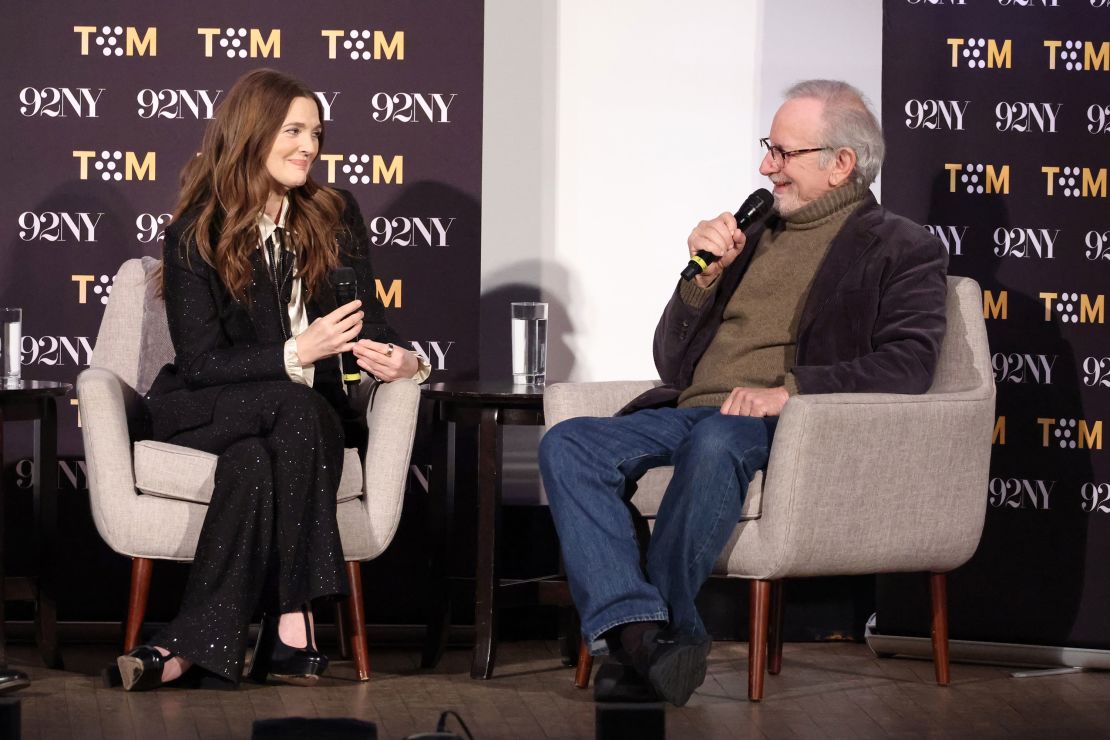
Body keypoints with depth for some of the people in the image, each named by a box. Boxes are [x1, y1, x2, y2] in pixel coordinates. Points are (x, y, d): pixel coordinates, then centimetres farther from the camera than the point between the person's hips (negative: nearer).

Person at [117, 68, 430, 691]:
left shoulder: (335, 216, 9)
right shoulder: (196, 236, -2)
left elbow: (367, 320, 10)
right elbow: (200, 362, -9)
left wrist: (402, 359, -16)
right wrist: (297, 353, -23)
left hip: (314, 410, 3)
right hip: (206, 409, -2)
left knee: (254, 460, -35)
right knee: (293, 407, -36)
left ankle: (195, 643, -37)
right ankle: (292, 632, -41)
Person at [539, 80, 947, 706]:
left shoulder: (900, 249, 8)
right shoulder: (753, 238, 26)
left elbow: (910, 364, -10)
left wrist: (790, 390, -21)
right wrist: (703, 278, 7)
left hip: (786, 424, -6)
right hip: (688, 414, 6)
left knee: (715, 440, -40)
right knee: (567, 444, -22)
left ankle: (637, 637, -34)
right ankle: (644, 629, -39)